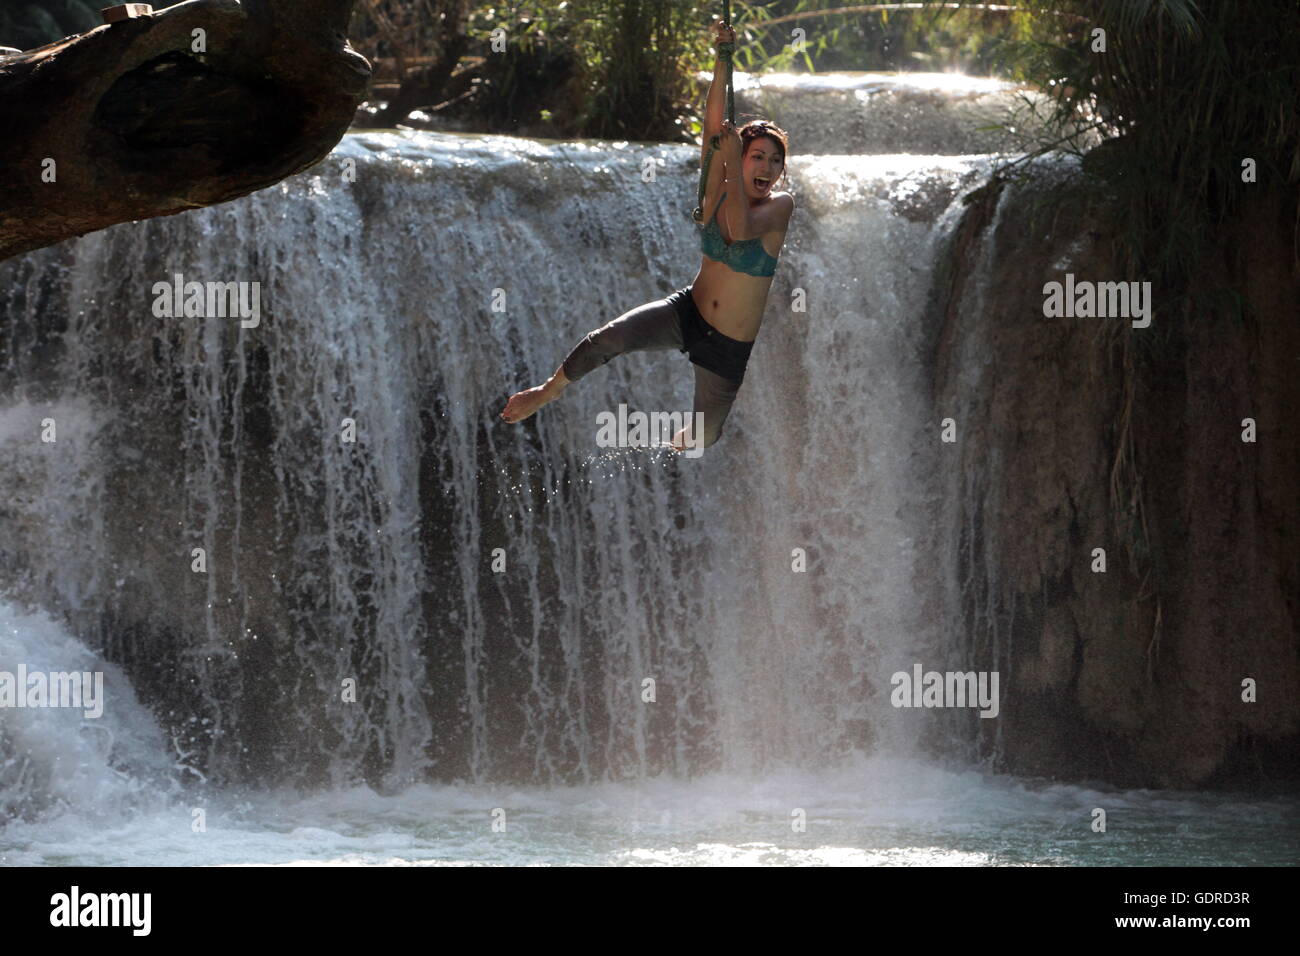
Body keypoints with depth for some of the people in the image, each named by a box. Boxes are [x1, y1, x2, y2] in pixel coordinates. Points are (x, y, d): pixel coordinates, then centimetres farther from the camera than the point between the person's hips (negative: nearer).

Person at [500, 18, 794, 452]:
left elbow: (741, 229, -31)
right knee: (609, 338, -26)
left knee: (703, 439, 10)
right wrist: (722, 61, -26)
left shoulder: (782, 206, -12)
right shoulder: (716, 193, -3)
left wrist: (732, 163, -30)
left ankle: (681, 443, 48)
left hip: (730, 347, -1)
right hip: (687, 314, 1)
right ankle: (547, 393, -4)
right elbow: (713, 130, -15)